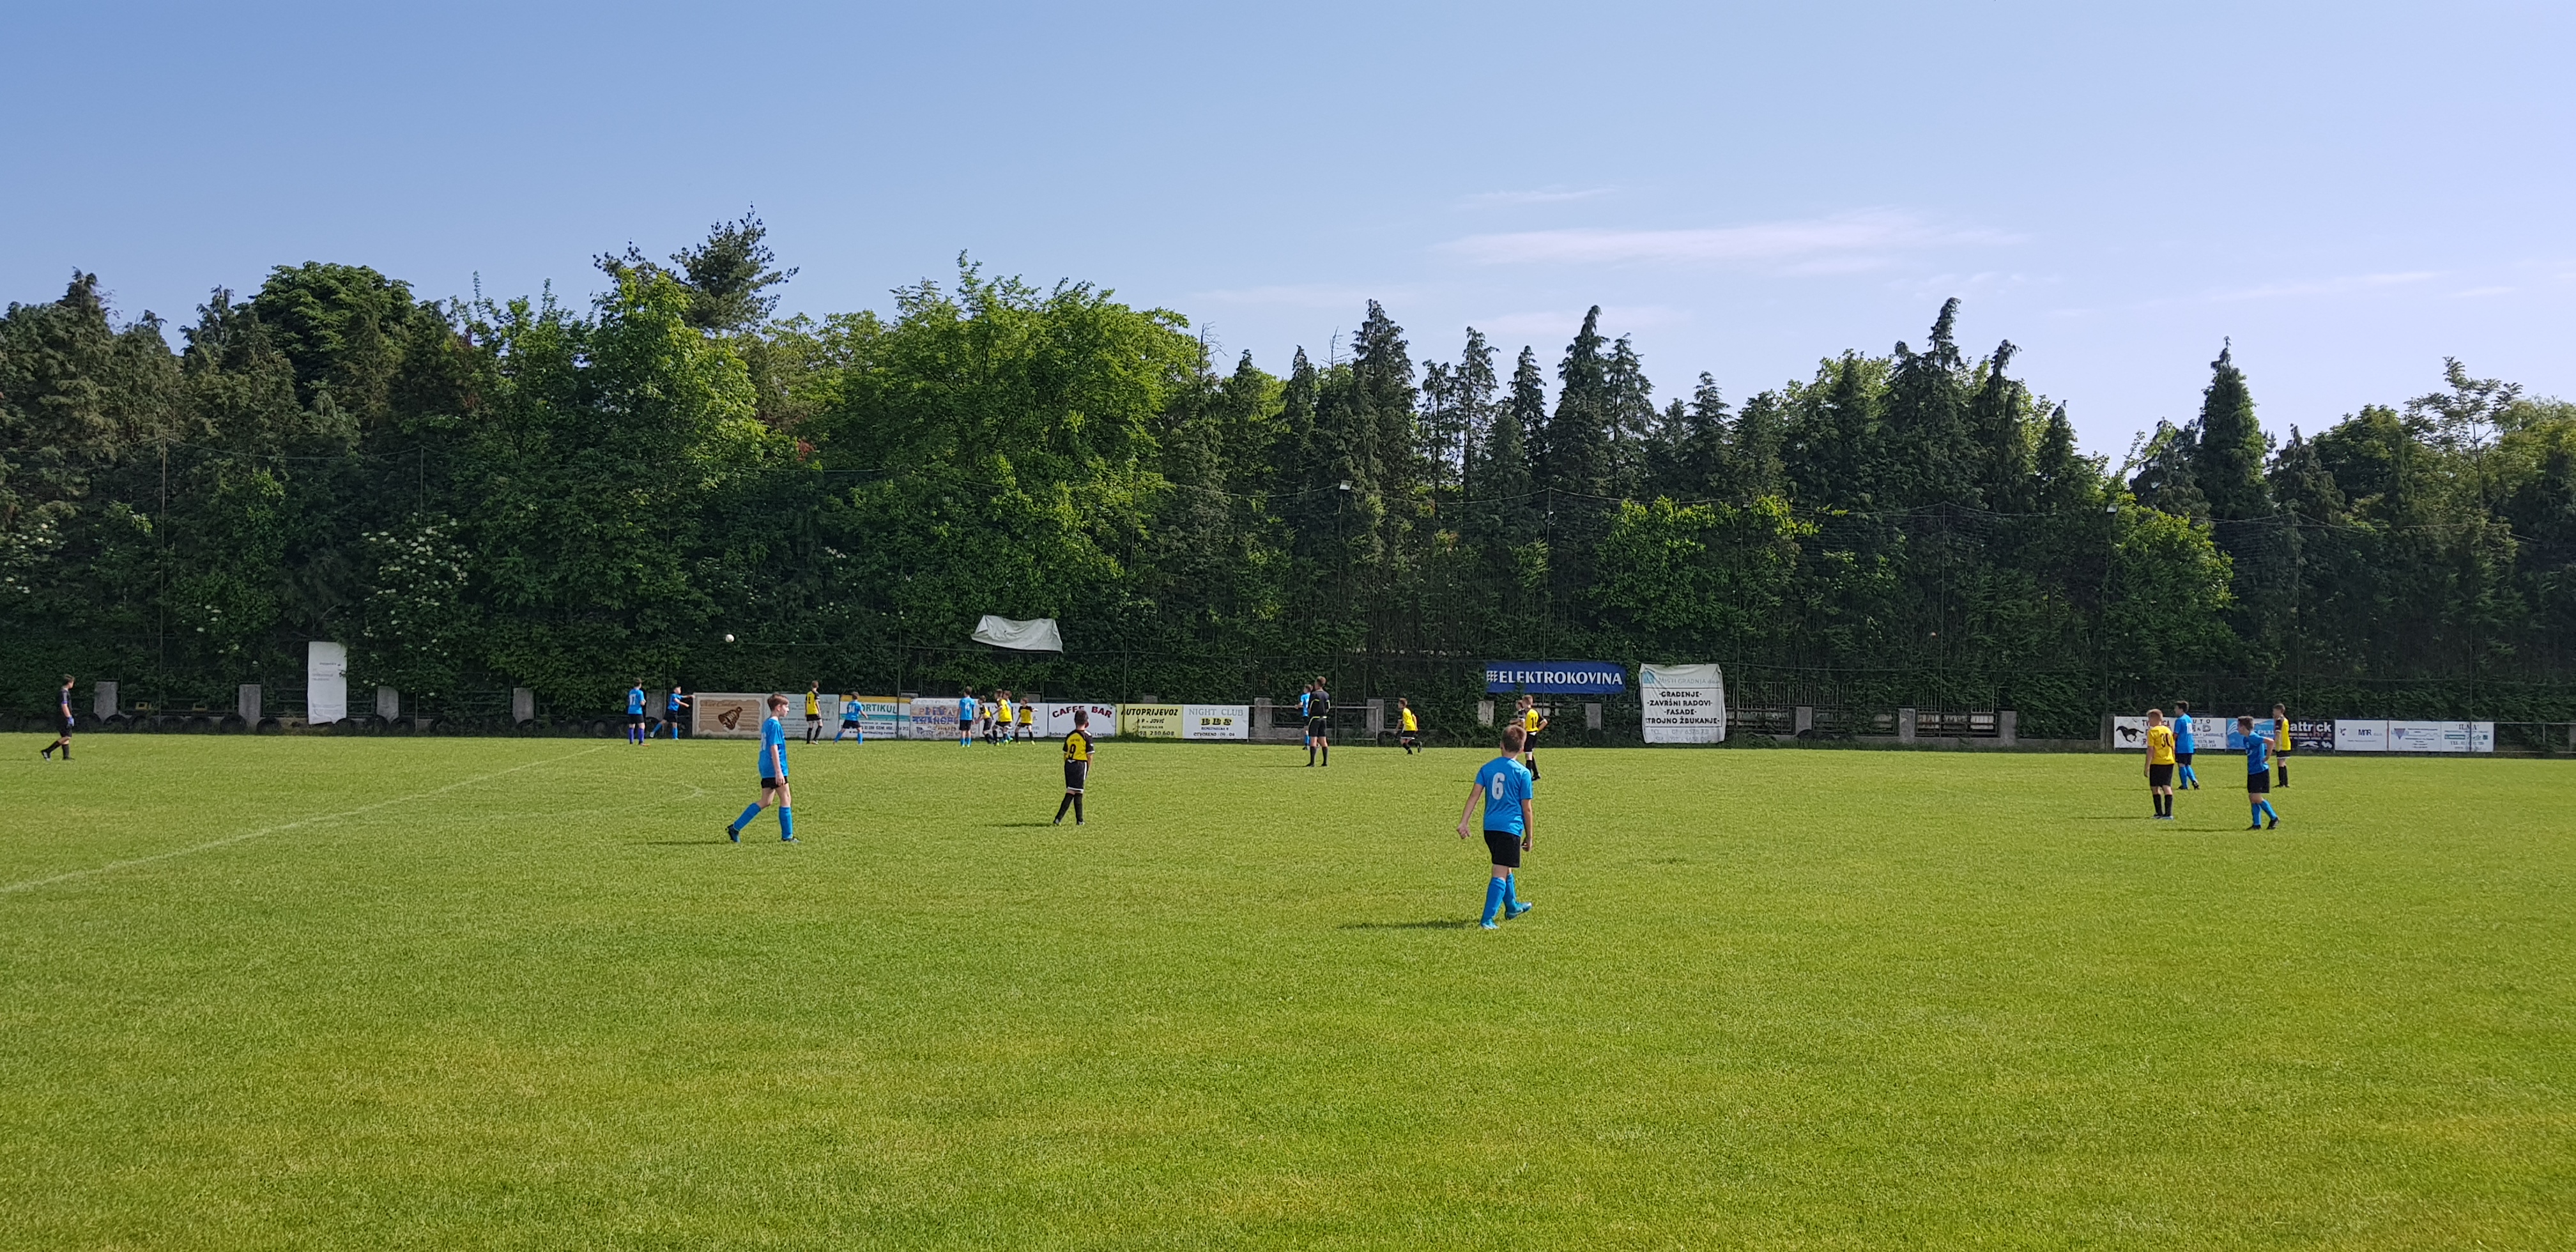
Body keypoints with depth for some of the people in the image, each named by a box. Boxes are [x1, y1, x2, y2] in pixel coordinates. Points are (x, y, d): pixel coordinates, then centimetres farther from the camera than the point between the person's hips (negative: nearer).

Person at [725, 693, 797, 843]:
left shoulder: (766, 723, 16)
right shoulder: (775, 725, -14)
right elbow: (774, 749, -19)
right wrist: (779, 771, -22)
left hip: (766, 769, 10)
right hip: (774, 769, -10)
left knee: (766, 801, 11)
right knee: (786, 801, 0)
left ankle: (735, 828, 7)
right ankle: (787, 836, 5)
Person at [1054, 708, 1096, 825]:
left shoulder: (1069, 735, 8)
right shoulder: (1087, 736, -7)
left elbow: (1065, 754, 12)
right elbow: (1089, 756, -8)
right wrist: (1088, 771, 0)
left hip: (1069, 764, 6)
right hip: (1081, 764, -6)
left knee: (1078, 793, 15)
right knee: (1071, 792, -6)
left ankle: (1079, 819, 19)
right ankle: (1059, 818, -15)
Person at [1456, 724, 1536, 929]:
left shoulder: (1487, 768, 6)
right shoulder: (1523, 772, -6)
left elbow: (1474, 796, -2)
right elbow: (1526, 808, -3)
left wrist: (1463, 822, -4)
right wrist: (1529, 837, 5)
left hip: (1490, 827, 5)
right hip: (1511, 828, -5)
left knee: (1505, 868, 25)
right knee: (1501, 874, -6)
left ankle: (1512, 907, 44)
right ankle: (1487, 919, -16)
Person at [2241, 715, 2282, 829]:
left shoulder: (2253, 738, -17)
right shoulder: (2246, 739, 13)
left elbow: (2270, 742, -29)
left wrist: (2267, 758, -21)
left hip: (2260, 772, -10)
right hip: (2252, 772, 10)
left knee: (2256, 798, -9)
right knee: (2252, 798, 7)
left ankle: (2274, 818, 5)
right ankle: (2257, 824, 11)